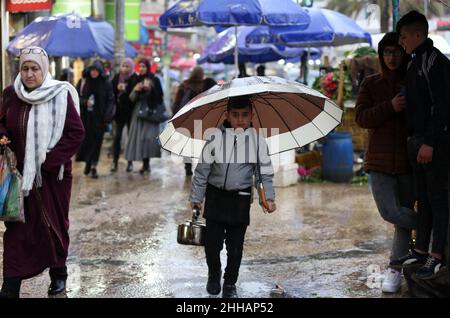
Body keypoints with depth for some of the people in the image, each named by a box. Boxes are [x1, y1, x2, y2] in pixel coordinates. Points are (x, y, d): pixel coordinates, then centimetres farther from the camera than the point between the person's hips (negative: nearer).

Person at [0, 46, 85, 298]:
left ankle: (58, 274, 29)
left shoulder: (61, 95, -9)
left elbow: (76, 133, -9)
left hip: (53, 174, -2)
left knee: (55, 224, 10)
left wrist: (51, 161, -14)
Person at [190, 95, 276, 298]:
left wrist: (269, 197, -5)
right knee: (212, 242, 2)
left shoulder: (257, 140, -5)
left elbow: (265, 171, 3)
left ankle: (230, 284, 26)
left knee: (235, 246, 7)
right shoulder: (216, 138, -9)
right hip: (216, 196, -1)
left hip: (241, 198, 1)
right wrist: (196, 197, 2)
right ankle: (214, 274, 31)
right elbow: (202, 169, -2)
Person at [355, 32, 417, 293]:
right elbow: (362, 118, -2)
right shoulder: (371, 84, 7)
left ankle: (395, 270, 13)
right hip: (380, 160, 0)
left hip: (408, 161, 0)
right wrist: (390, 107, -16)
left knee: (404, 216, 2)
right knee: (390, 211, -15)